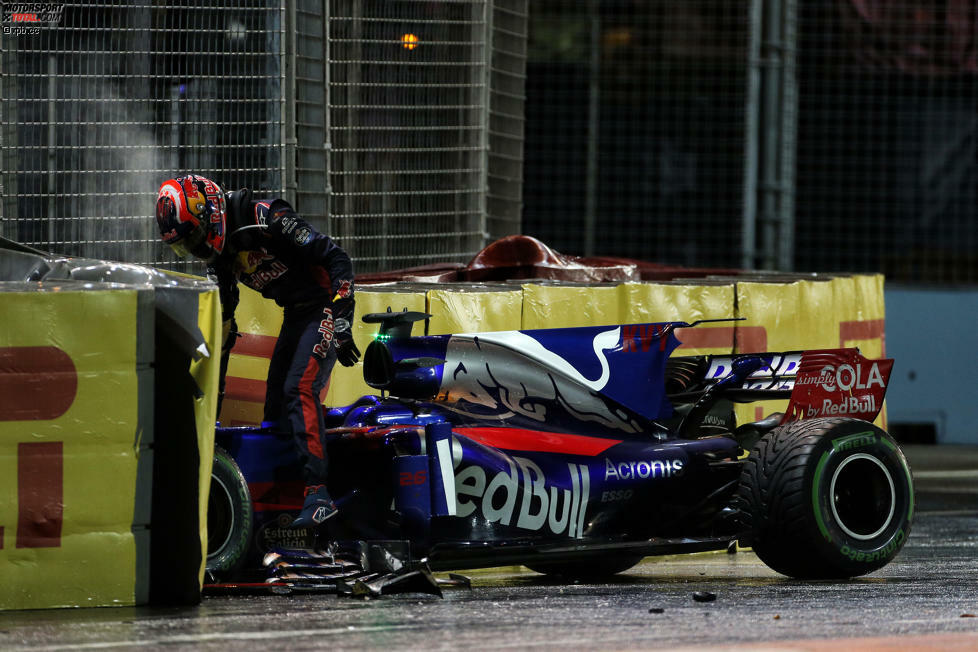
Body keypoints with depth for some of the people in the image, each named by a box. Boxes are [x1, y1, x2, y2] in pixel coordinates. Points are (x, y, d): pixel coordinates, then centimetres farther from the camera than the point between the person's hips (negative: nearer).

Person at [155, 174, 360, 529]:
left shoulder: (267, 218, -22)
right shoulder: (219, 253, 6)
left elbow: (336, 258, -22)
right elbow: (221, 323, 18)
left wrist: (341, 323, -24)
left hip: (325, 308, -9)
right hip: (294, 315, 9)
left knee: (300, 389, -24)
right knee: (275, 405, 5)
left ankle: (318, 494, -31)